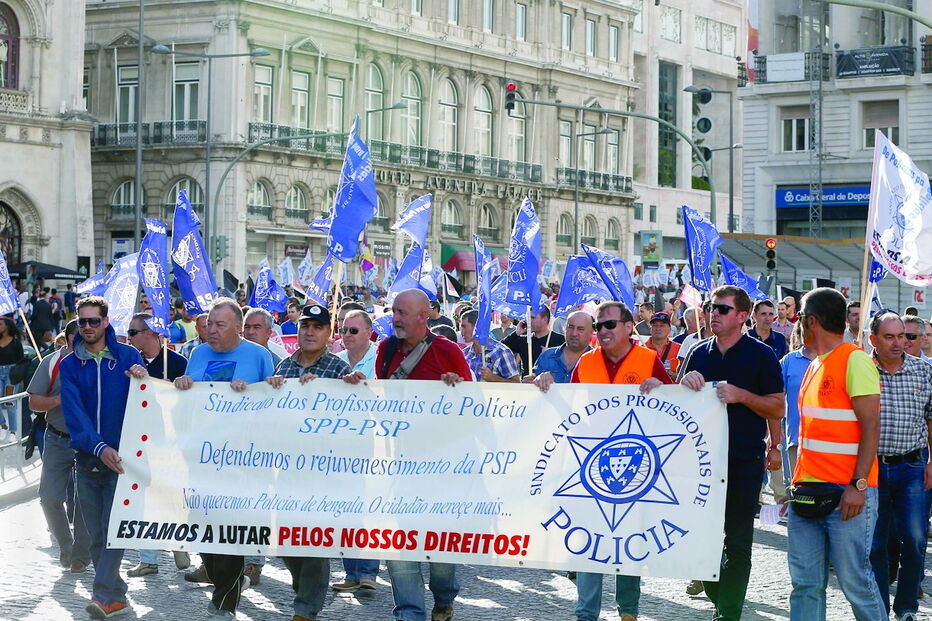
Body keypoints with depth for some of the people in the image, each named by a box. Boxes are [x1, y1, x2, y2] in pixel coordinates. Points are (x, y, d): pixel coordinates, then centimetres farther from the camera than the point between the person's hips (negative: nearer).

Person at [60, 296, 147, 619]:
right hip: (87, 458, 3)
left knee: (113, 528, -11)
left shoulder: (128, 356, 1)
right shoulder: (69, 365, 4)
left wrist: (143, 379, -18)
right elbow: (74, 414, -9)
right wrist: (99, 447, -24)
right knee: (96, 535, 7)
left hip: (121, 456, -3)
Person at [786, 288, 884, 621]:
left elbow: (871, 425, -13)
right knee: (805, 582, 6)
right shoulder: (815, 365, 17)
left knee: (854, 579, -4)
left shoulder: (855, 360, -8)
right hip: (808, 490, 8)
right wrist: (798, 480, 17)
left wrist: (858, 485, -20)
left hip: (846, 492, -8)